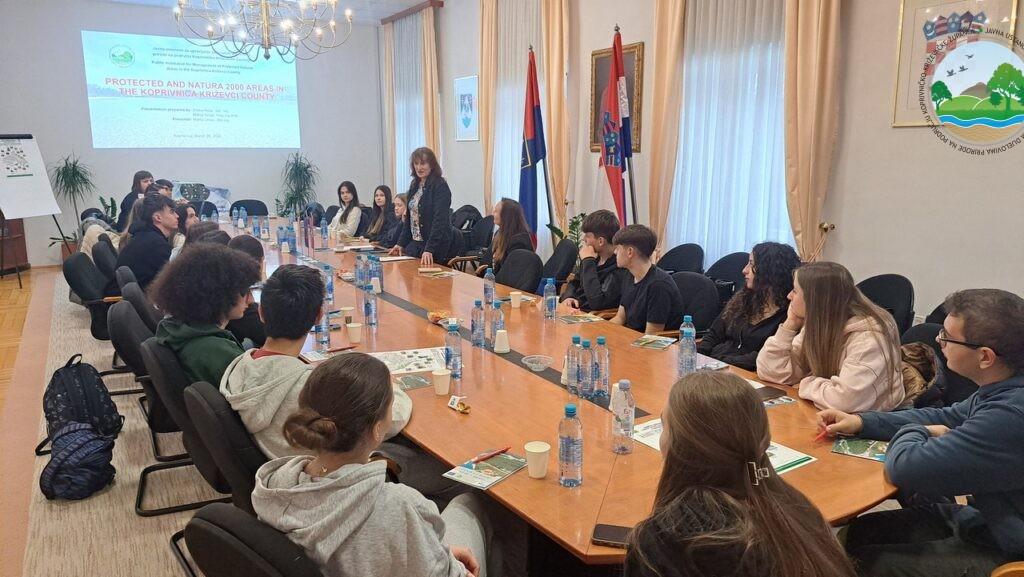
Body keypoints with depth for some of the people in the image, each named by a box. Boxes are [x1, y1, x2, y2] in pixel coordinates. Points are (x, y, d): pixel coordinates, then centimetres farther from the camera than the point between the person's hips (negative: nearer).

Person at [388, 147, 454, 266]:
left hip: (434, 248, -7)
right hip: (414, 244, 7)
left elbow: (440, 220, -21)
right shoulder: (414, 185, 10)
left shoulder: (440, 186, -13)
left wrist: (429, 249, -28)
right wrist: (401, 243, 9)